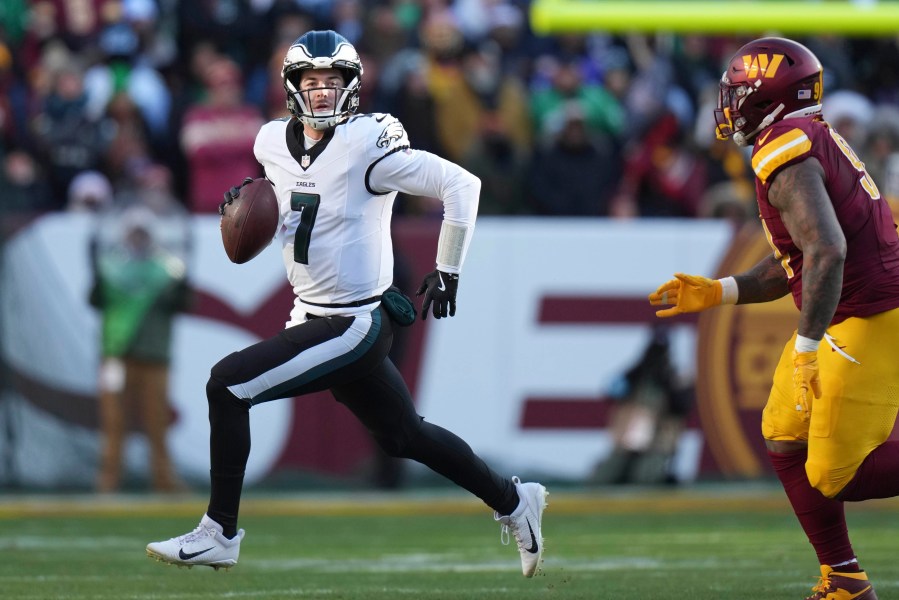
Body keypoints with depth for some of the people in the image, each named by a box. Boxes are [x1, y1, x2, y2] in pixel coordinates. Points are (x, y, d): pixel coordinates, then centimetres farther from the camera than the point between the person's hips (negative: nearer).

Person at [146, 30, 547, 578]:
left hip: (354, 323, -8)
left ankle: (219, 534, -4)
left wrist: (447, 271, -12)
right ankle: (513, 501, 34)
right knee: (403, 436, 17)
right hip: (314, 317, 8)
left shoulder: (367, 143, -18)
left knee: (227, 385, -13)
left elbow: (461, 184, -16)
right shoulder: (274, 143, 4)